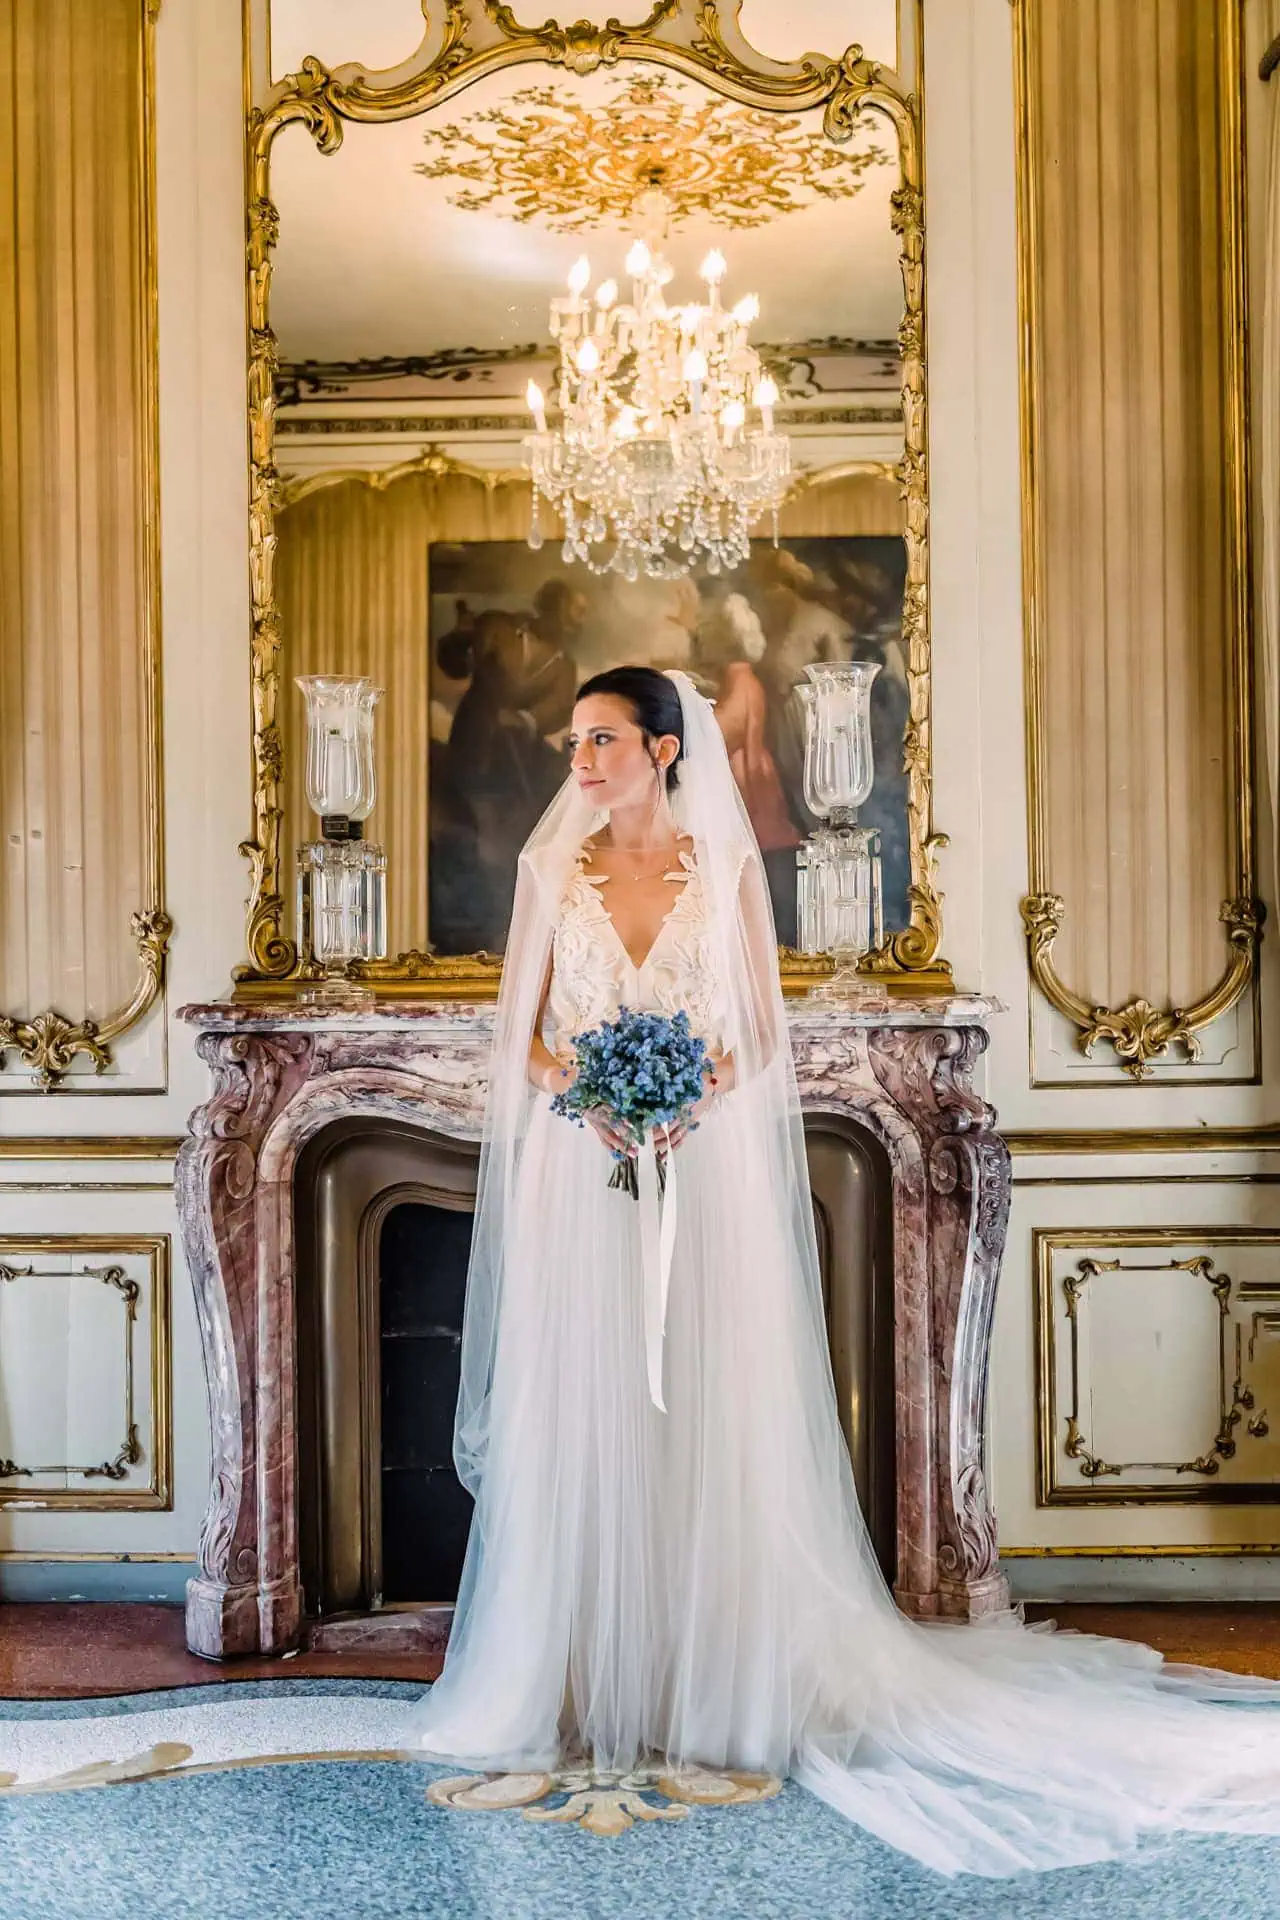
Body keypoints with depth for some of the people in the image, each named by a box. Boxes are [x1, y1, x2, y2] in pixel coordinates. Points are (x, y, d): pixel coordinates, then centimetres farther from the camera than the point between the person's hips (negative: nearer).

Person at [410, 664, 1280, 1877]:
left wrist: (701, 1092, -14)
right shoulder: (552, 868, 7)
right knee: (580, 1423, 3)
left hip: (708, 1173, -1)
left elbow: (761, 1031, 4)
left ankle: (716, 1678, 19)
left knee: (712, 1423, 3)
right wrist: (578, 1089, -13)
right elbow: (521, 1032, 6)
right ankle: (584, 1682, 16)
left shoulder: (725, 865, 4)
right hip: (579, 1174, 1)